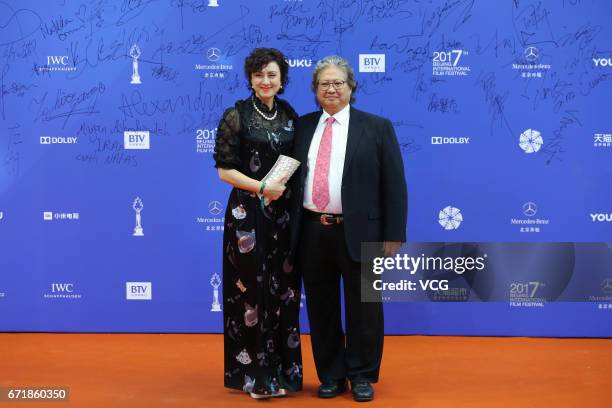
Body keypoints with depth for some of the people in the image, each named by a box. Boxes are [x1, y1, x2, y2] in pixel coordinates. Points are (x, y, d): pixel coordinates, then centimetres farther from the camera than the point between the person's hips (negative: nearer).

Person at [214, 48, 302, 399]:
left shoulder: (290, 115, 9)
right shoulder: (236, 116, -4)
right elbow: (225, 170, -7)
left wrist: (287, 187, -2)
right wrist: (262, 187, -17)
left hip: (284, 213, 5)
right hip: (247, 214, -4)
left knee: (283, 292, 9)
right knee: (252, 291, 0)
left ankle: (282, 369, 21)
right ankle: (255, 374, 12)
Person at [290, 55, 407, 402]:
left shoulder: (376, 127, 1)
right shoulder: (302, 127, 10)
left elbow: (394, 185, -2)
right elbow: (290, 177, 9)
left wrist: (393, 234, -7)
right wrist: (289, 231, 4)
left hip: (358, 233, -3)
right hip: (311, 232, 3)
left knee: (363, 308, 7)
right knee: (321, 308, 11)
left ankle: (362, 376, 24)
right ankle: (331, 376, 26)